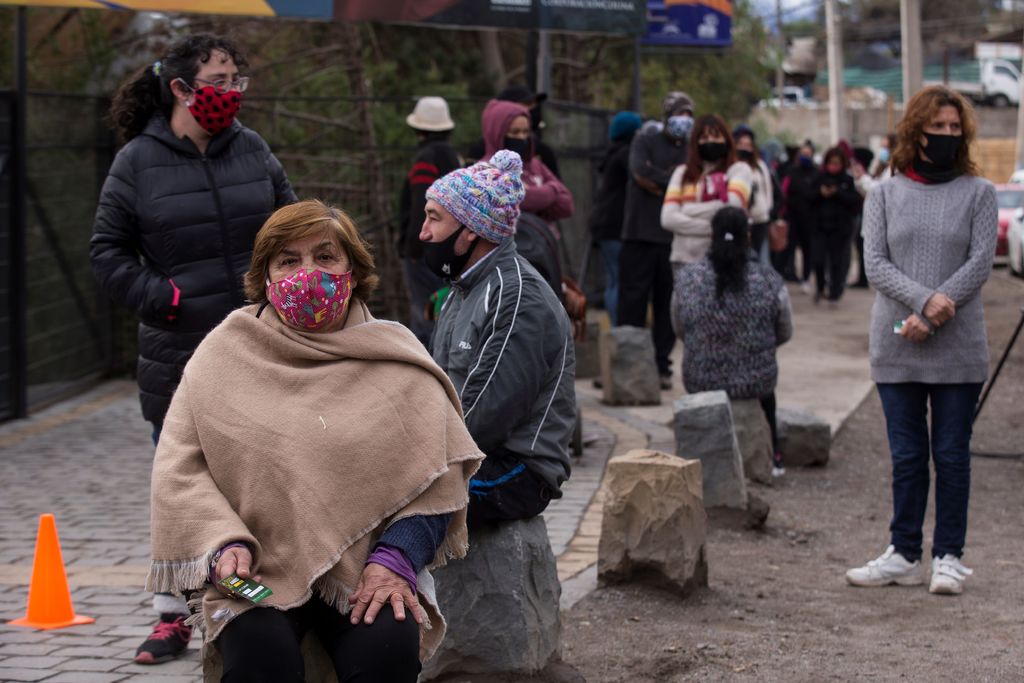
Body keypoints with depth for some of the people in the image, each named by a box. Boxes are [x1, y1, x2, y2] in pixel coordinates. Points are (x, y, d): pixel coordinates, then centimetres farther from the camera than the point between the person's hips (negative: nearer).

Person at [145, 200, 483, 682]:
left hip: (366, 571, 0)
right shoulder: (224, 352, 7)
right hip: (257, 574, 0)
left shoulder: (396, 358, 7)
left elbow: (437, 478, 3)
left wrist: (394, 559, -12)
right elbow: (180, 465, 3)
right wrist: (223, 543, -13)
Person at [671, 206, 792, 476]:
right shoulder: (769, 281, -12)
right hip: (755, 383, 0)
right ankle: (772, 457, 39)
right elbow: (784, 334, 3)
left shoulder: (687, 279, -9)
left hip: (701, 383, 1)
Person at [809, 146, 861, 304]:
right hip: (820, 225, 2)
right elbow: (810, 199, 6)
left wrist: (837, 193, -19)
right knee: (817, 260, -5)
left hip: (841, 227, -2)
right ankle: (820, 288, 20)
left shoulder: (848, 180, -1)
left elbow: (855, 200, -9)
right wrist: (820, 193, -12)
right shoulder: (820, 178, 7)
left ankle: (834, 294, 13)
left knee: (837, 261, 1)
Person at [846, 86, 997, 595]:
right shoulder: (885, 194, 8)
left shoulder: (978, 194, 4)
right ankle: (904, 555, 15)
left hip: (959, 349, -1)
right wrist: (926, 299, -18)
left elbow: (980, 263, -5)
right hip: (895, 348, 1)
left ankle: (948, 557, 11)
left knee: (951, 454, 3)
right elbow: (875, 262, -1)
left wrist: (931, 320, -15)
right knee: (906, 456, 7)